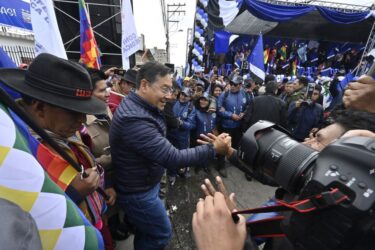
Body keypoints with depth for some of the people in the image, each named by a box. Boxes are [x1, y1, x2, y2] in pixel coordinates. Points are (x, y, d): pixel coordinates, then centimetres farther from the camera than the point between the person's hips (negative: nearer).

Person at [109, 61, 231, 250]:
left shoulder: (142, 106, -1)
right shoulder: (135, 119, -34)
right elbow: (172, 158, -34)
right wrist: (213, 149, -28)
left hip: (145, 183, 9)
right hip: (137, 192, -9)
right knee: (161, 234, 15)